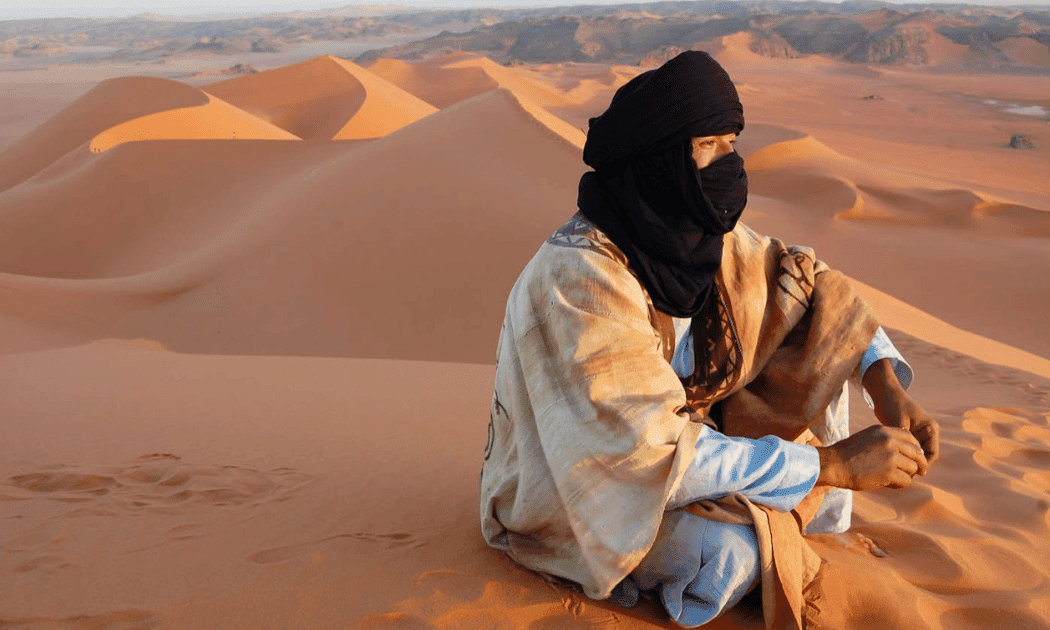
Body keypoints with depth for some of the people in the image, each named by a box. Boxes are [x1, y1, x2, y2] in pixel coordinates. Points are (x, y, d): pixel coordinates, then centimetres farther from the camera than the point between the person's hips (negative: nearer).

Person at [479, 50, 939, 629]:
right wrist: (835, 462, -31)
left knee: (817, 332, -3)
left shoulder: (693, 230, -10)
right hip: (565, 489, -7)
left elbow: (808, 277, 2)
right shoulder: (579, 277, -33)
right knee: (738, 550, -32)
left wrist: (888, 386, -14)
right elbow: (652, 449, -36)